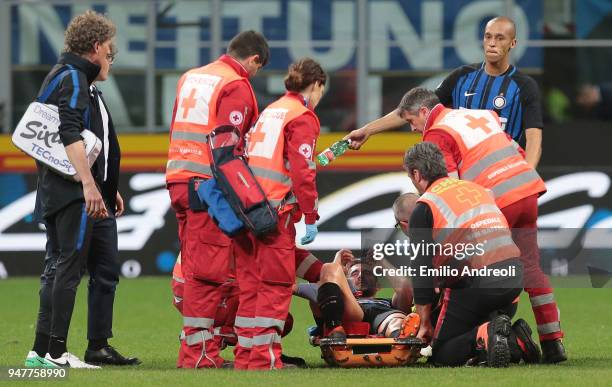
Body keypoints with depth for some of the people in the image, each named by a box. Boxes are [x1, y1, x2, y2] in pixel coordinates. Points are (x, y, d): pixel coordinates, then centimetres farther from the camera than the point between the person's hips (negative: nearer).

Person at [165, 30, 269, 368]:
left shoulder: (191, 77, 19)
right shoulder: (237, 86, -7)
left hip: (177, 178, 8)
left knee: (193, 266, 12)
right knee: (208, 269, -6)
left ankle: (199, 347, 15)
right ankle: (197, 350, -7)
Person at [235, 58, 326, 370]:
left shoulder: (270, 111, 20)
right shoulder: (303, 117, -4)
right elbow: (302, 171, -11)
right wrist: (310, 218, -8)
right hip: (276, 209, -8)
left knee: (250, 282, 11)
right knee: (276, 284, -4)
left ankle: (245, 355, 13)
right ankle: (265, 356, -8)